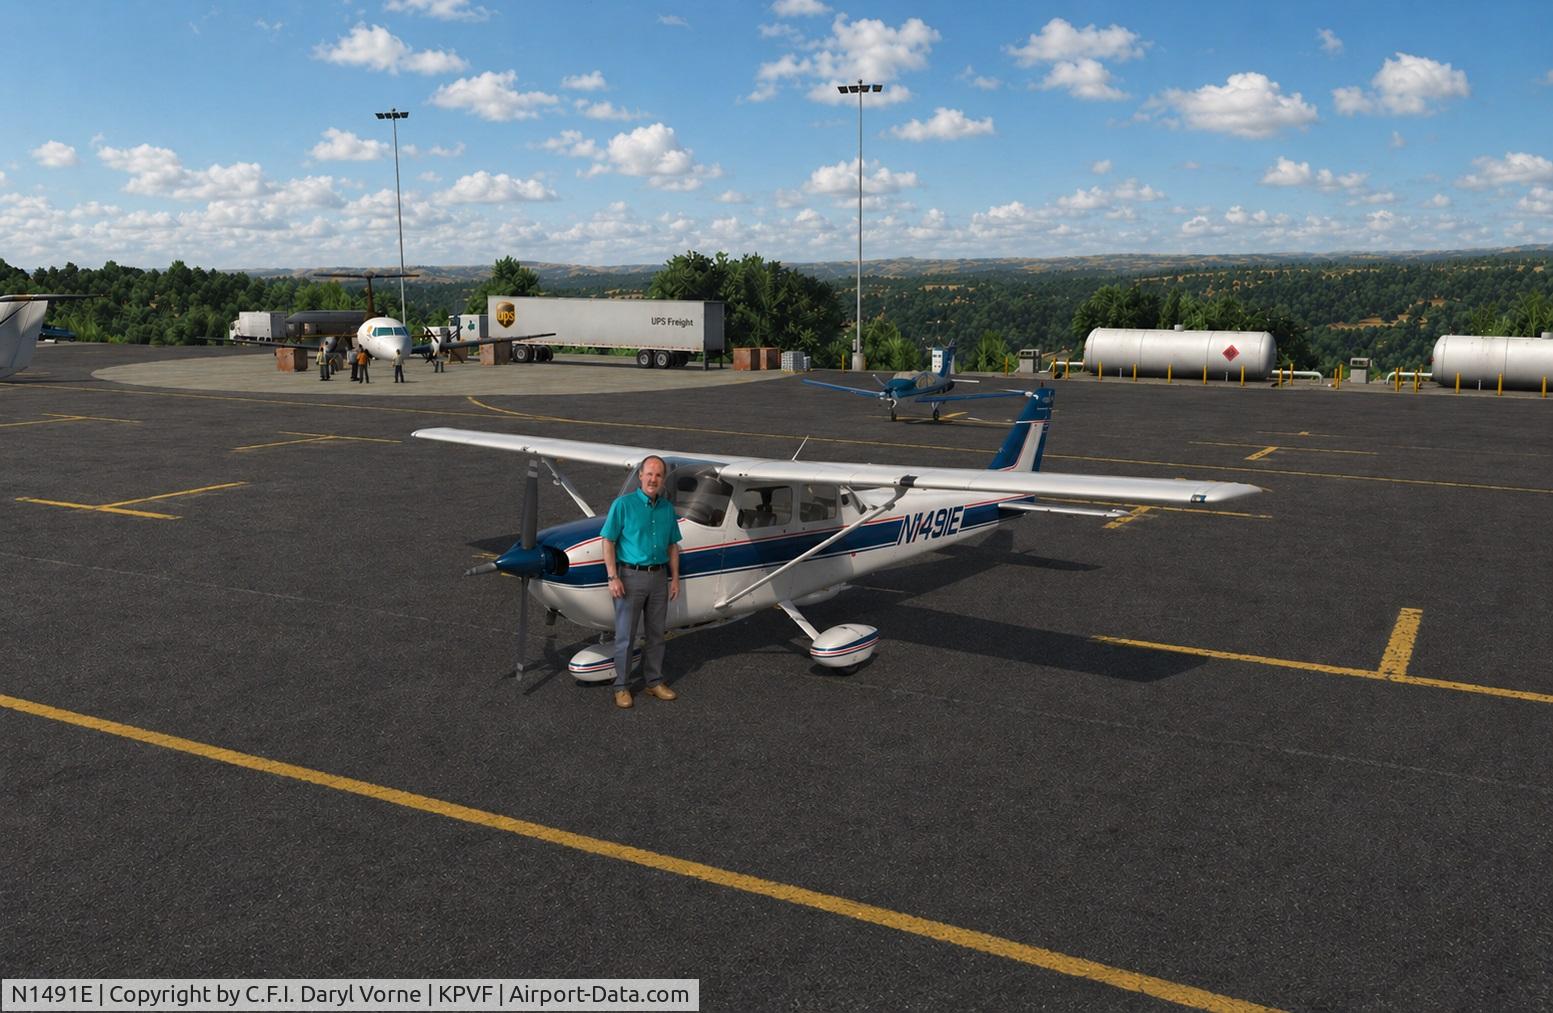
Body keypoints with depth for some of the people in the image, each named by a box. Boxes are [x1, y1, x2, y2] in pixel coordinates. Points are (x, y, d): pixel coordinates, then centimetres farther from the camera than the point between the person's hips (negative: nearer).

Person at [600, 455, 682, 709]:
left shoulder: (667, 508, 8)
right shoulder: (623, 504, -8)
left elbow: (673, 545, 14)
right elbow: (608, 541, -8)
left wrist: (675, 578, 8)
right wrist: (613, 578, -15)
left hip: (659, 577, 5)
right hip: (631, 576, -5)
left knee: (656, 633, 12)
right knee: (625, 635, 1)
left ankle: (654, 681, 24)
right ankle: (621, 686, 11)